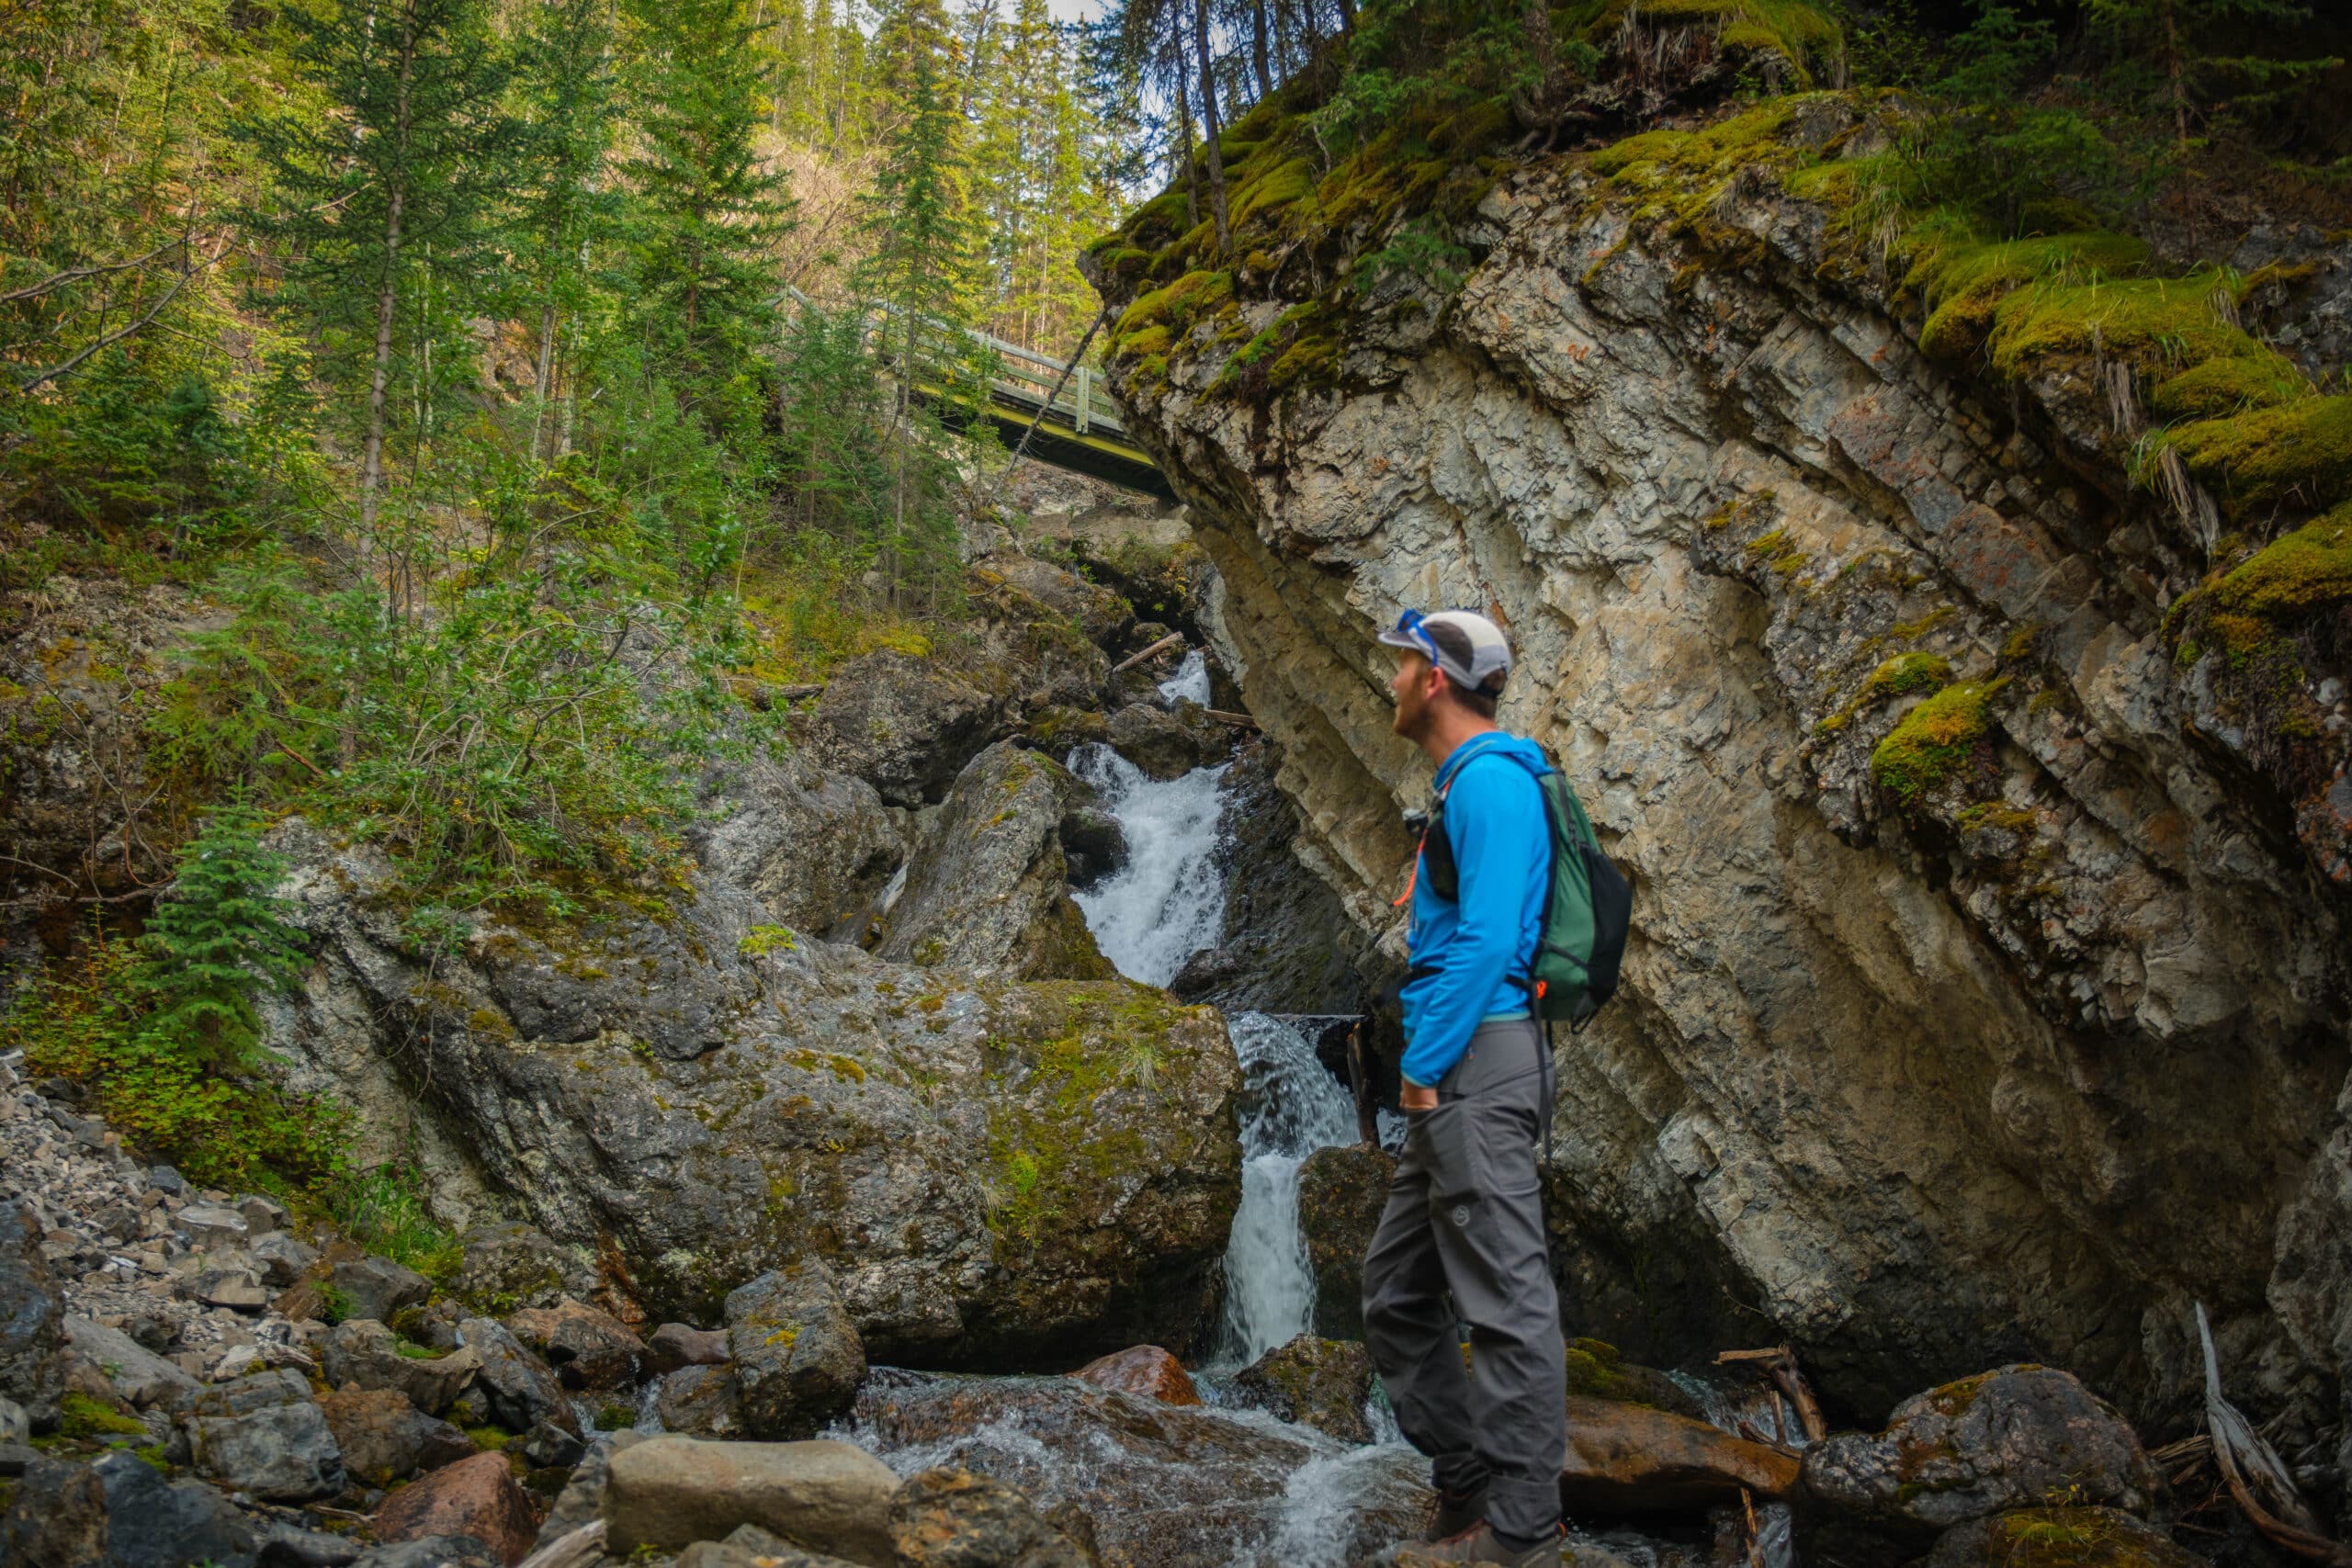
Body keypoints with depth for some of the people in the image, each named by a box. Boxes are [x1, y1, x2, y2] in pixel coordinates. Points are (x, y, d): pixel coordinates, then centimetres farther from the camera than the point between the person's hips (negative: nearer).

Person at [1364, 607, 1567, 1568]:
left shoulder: (1490, 779, -10)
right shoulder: (1464, 784, 21)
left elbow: (1489, 936, -19)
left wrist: (1425, 1066, -16)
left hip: (1474, 1063, -11)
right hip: (1452, 1080, 11)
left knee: (1505, 1302, -6)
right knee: (1397, 1297, 14)